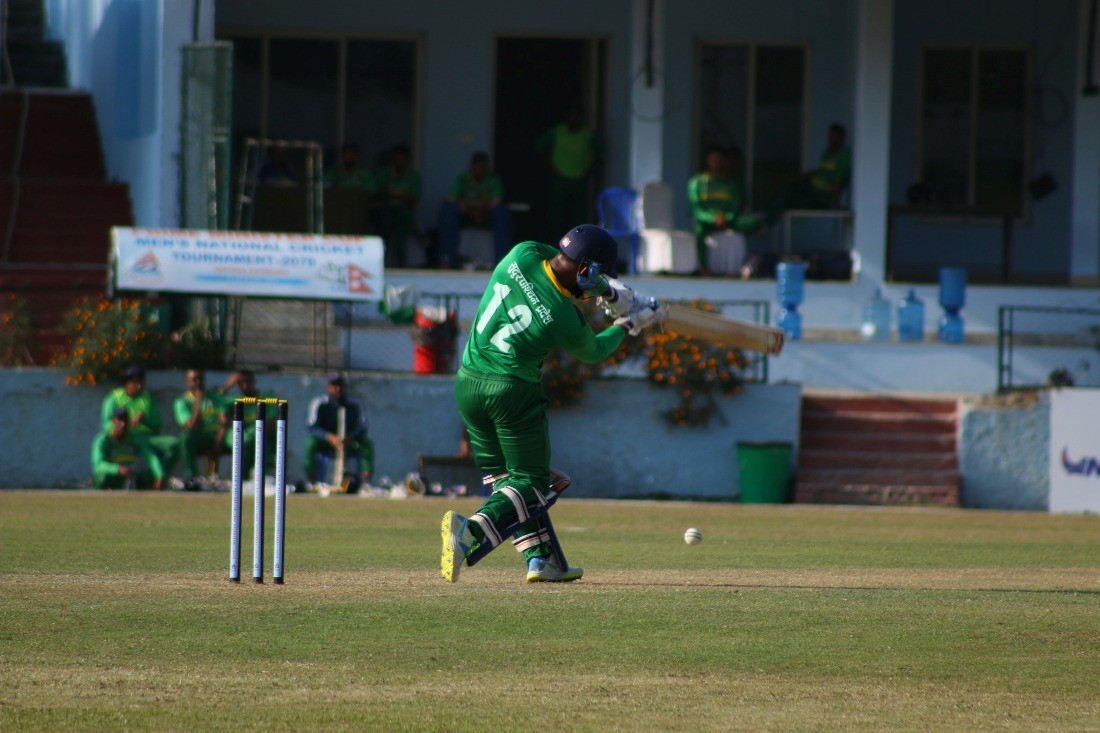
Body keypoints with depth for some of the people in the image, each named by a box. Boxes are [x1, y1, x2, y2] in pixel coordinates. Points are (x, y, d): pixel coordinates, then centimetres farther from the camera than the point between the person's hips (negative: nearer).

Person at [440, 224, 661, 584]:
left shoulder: (522, 254, -8)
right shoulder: (568, 321, -18)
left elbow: (561, 264, 16)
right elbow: (594, 351, 5)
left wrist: (610, 290, 17)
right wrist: (627, 325, 21)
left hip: (467, 383, 6)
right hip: (514, 391, -6)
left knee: (502, 476, 16)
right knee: (529, 481, 3)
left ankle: (539, 558, 13)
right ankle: (470, 530, -22)